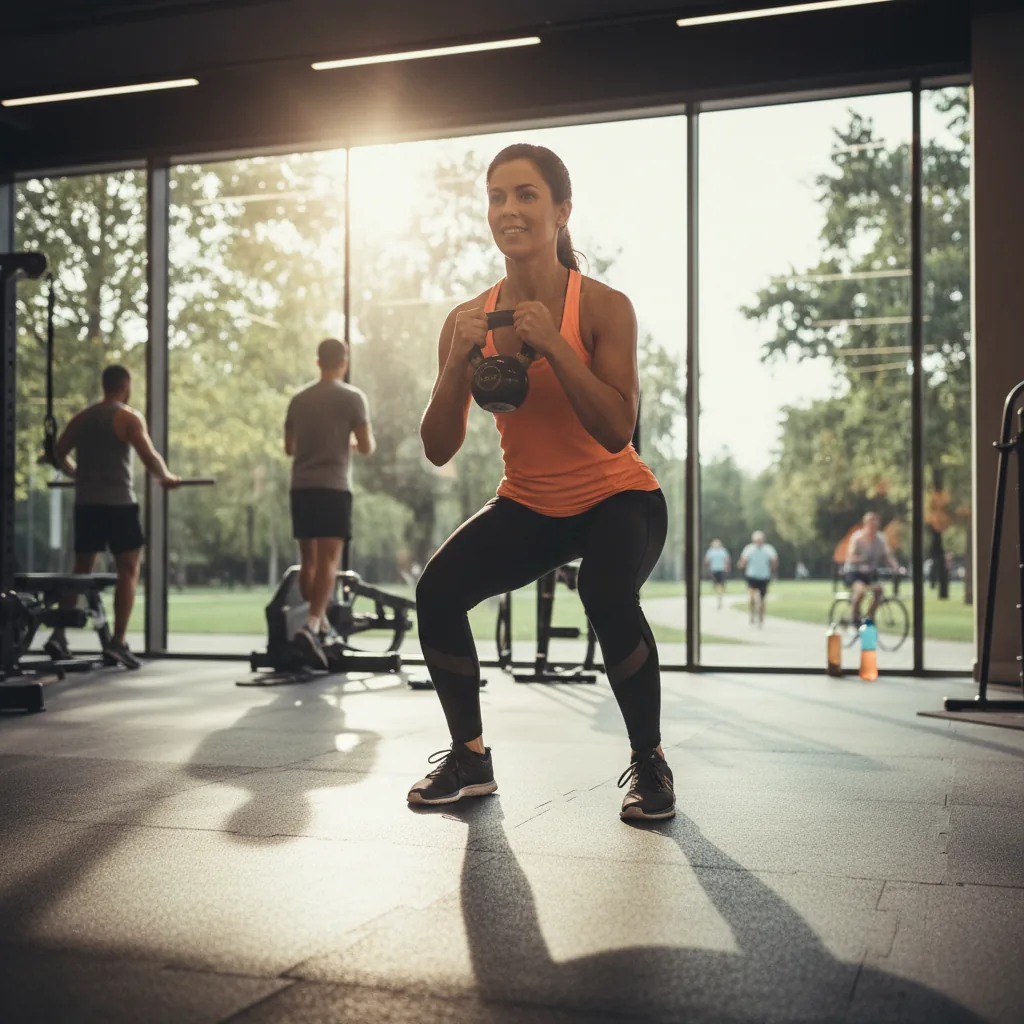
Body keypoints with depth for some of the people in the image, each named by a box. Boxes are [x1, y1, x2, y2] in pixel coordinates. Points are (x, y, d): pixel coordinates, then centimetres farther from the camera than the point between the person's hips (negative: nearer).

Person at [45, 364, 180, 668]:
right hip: (118, 502, -6)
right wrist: (166, 477, 3)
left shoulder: (82, 417, 13)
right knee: (128, 571, 2)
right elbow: (149, 457, -14)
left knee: (81, 570, 15)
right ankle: (117, 643, -4)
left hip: (86, 502, 6)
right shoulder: (129, 416, -5)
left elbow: (58, 453, 18)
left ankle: (59, 634, 6)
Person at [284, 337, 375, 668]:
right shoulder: (352, 397, -2)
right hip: (333, 486, -5)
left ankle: (317, 623, 23)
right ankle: (311, 626, -26)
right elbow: (367, 447, -4)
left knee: (309, 559, 14)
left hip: (301, 486, 5)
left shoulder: (299, 399, 13)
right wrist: (355, 443, 19)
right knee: (328, 560, -11)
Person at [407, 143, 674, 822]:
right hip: (527, 506, 4)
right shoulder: (469, 320, -5)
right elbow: (439, 450, -8)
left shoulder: (604, 307, -16)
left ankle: (649, 761, -7)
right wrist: (458, 361, -23)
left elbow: (616, 432, -26)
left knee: (608, 595, -33)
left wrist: (552, 344, -32)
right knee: (438, 589, -18)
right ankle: (470, 758, 4)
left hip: (617, 499, -4)